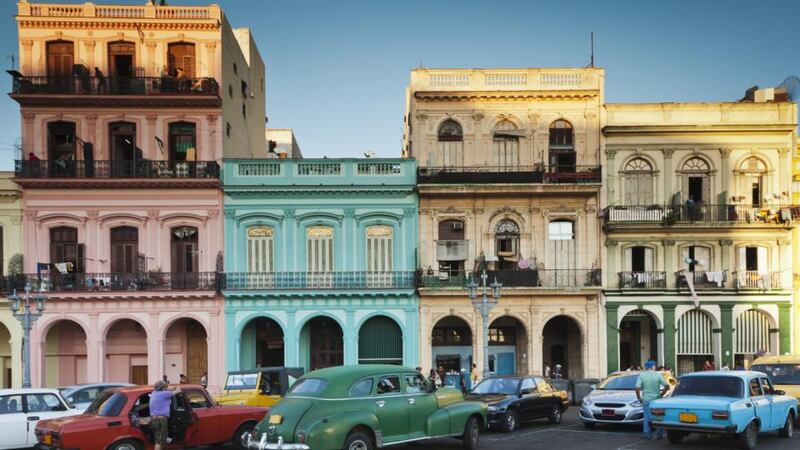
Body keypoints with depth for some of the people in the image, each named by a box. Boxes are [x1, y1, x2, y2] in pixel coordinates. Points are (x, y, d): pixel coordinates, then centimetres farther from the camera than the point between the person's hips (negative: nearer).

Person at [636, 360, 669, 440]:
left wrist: (639, 398, 2)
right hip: (656, 399, 0)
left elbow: (637, 388, -9)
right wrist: (662, 394, 4)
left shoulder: (642, 375, -3)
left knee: (647, 417, 6)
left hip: (646, 400, 0)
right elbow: (667, 386, -8)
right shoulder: (658, 375, -3)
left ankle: (648, 434, 6)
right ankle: (659, 433, 13)